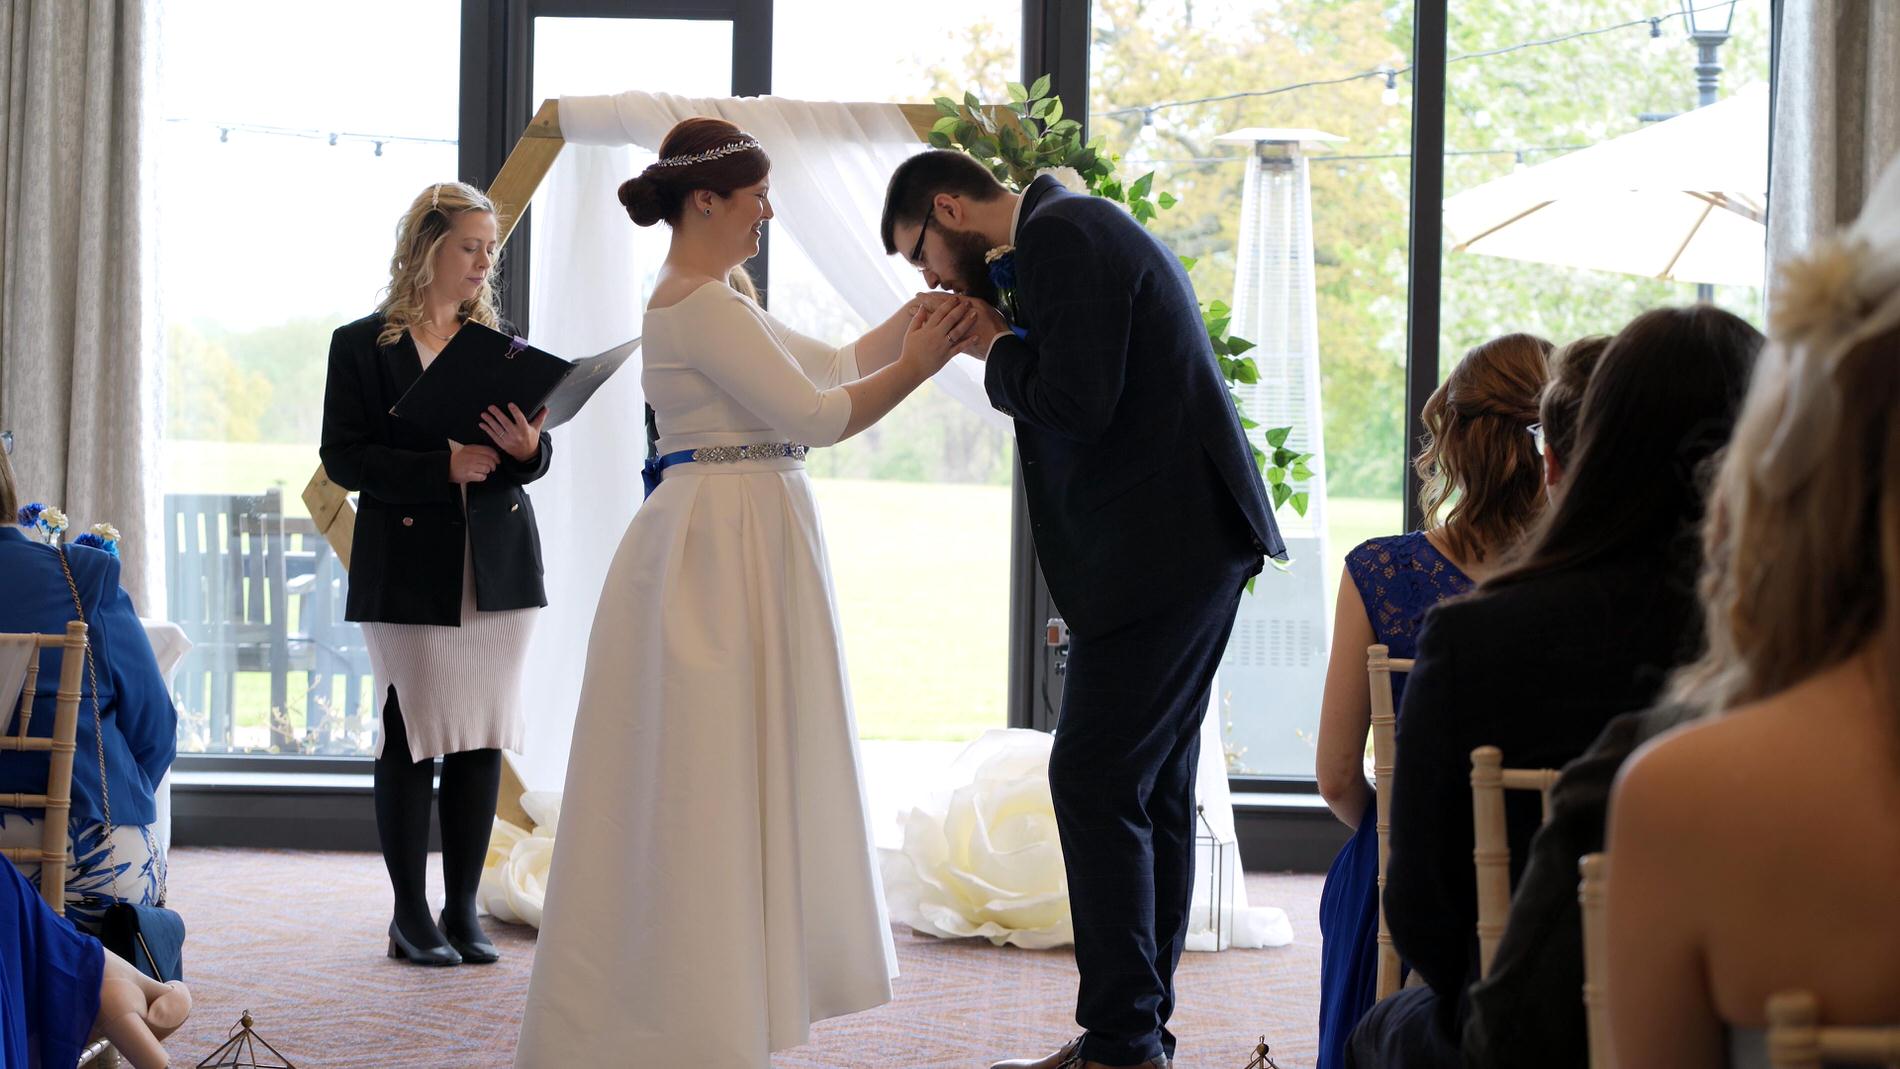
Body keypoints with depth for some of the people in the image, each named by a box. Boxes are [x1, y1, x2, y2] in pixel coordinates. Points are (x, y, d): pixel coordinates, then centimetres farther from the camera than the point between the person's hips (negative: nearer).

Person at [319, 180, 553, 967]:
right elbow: (343, 458, -7)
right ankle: (411, 915, 8)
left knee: (482, 740, 4)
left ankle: (463, 909, 12)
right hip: (410, 571, -4)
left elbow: (538, 453, 9)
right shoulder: (362, 345, -1)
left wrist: (524, 447, -15)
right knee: (413, 739, -1)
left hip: (499, 568, 4)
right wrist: (443, 466, -18)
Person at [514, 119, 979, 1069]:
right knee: (709, 775, -6)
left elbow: (829, 365, 19)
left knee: (746, 771, 13)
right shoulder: (698, 304, -15)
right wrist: (916, 367, -8)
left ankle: (726, 992, 21)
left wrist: (917, 312, 11)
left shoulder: (716, 298, 17)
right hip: (717, 550, -10)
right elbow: (815, 413, -16)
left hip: (749, 544, 10)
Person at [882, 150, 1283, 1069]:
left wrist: (993, 347, -5)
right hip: (1198, 544, 11)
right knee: (1152, 787, 12)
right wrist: (1007, 348, 9)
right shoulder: (1085, 228, 21)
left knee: (1095, 782, -8)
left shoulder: (1060, 235, -11)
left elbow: (1074, 405, -19)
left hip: (1158, 548, -11)